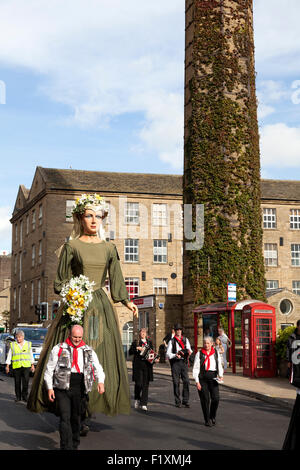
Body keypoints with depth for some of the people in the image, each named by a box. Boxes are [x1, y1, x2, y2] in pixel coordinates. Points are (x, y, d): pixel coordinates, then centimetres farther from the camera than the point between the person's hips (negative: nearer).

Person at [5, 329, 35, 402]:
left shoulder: (28, 344, 11)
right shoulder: (12, 345, 7)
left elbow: (31, 355, 16)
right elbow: (9, 356, 8)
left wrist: (32, 365, 12)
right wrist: (7, 366, 4)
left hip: (26, 366, 0)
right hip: (16, 366, 0)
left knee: (25, 382, -6)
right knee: (17, 382, 1)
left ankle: (24, 396, 3)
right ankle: (18, 396, 10)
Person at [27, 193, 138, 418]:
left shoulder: (109, 248, 10)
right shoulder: (71, 246, 1)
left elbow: (116, 280, 17)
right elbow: (62, 282, 2)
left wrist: (127, 301, 20)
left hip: (101, 307, 4)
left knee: (102, 355, 0)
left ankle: (88, 411, 7)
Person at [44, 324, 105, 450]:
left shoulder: (88, 351, 11)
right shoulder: (59, 349, 2)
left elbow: (97, 366, 6)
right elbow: (49, 369, 3)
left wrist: (100, 381, -12)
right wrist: (49, 388, -4)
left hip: (79, 389, 3)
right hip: (62, 388, -3)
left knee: (76, 417, 12)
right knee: (65, 417, -10)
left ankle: (74, 445, 26)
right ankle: (66, 447, -9)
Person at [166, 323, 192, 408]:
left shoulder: (185, 340, 14)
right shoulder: (171, 341, 6)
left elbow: (189, 349, 9)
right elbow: (168, 354, 1)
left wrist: (189, 351, -15)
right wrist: (175, 355, -18)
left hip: (184, 362, 2)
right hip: (175, 363, -2)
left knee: (186, 381, -5)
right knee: (176, 382, 0)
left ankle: (185, 401, 3)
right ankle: (178, 401, 9)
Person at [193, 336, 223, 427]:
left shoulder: (216, 353, 11)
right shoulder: (199, 354, 3)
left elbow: (219, 366, 14)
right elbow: (196, 368, 0)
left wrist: (221, 375, -5)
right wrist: (197, 381, -8)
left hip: (213, 377, 2)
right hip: (202, 378, -2)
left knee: (216, 398, -10)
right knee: (205, 399, -2)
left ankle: (212, 417, 13)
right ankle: (207, 420, 10)